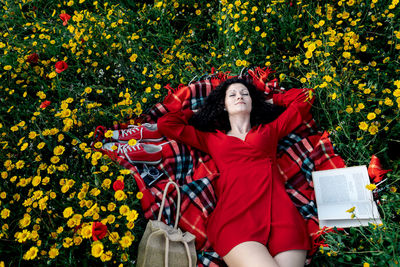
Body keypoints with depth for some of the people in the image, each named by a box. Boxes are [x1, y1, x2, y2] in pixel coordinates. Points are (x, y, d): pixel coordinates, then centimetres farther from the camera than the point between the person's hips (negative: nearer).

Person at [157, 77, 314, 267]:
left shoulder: (269, 130, 26)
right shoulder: (211, 139, 25)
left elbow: (304, 97, 30)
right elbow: (165, 124, 25)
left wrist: (270, 101, 40)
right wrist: (196, 113, 36)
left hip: (279, 211, 2)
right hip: (234, 214, -1)